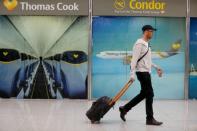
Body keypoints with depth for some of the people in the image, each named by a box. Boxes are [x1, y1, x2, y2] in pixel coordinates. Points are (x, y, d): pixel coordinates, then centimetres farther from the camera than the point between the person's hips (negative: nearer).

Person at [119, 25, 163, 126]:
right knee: (149, 94, -6)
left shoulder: (146, 44, 17)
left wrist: (156, 67, 23)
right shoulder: (139, 44, -14)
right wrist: (132, 74, -25)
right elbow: (134, 59, -20)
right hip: (142, 72, -10)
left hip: (146, 72, 10)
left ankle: (124, 109, 21)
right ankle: (150, 119, 3)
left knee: (143, 94, 13)